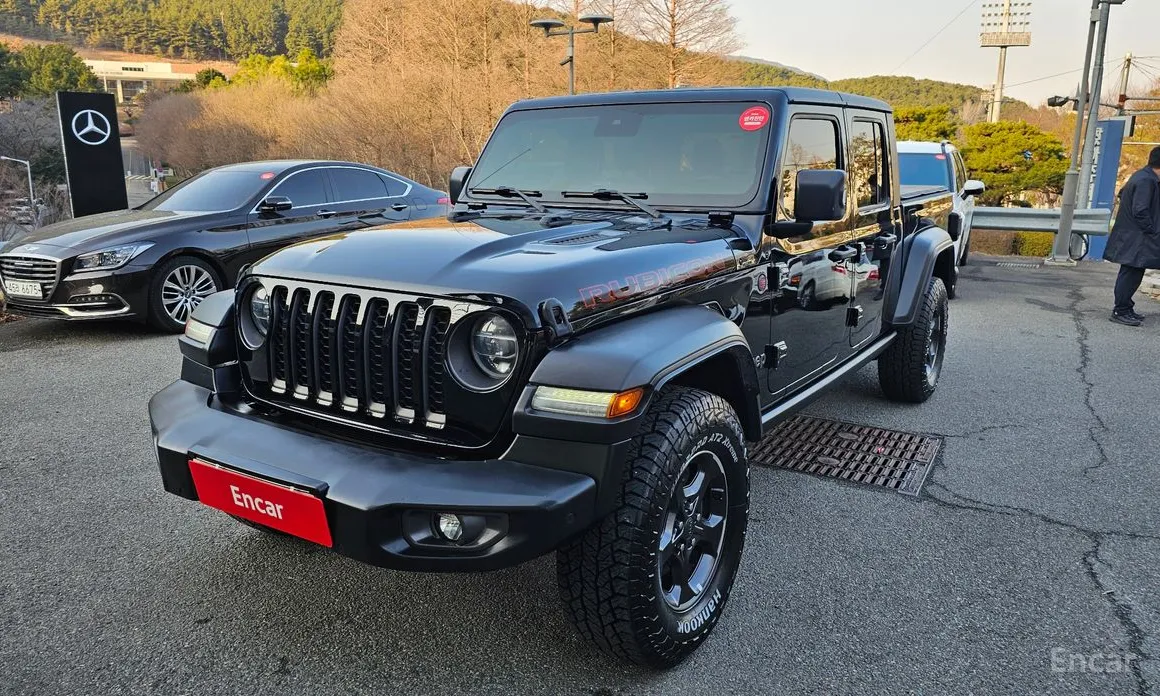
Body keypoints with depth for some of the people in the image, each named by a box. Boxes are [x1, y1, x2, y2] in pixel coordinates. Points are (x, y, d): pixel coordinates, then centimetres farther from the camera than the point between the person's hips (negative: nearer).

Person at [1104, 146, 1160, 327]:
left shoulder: (1142, 176, 13)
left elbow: (1122, 194, 27)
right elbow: (1141, 211, -23)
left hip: (1131, 237, 11)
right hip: (1136, 239, -11)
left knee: (1129, 274, 15)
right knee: (1131, 274, -6)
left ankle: (1125, 309, 22)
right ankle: (1120, 312, -1)